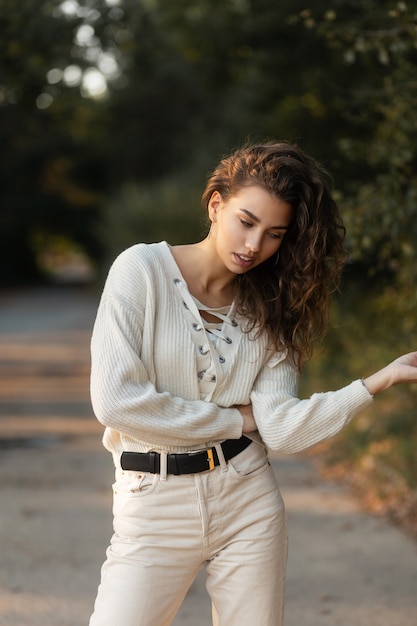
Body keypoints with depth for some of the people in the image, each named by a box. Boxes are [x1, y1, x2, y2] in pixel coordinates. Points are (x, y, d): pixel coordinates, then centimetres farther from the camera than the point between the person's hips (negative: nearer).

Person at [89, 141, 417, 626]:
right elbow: (115, 400, -16)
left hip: (248, 504, 3)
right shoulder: (143, 269, -6)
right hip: (154, 507, -3)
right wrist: (236, 420, -7)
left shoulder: (268, 309, 6)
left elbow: (282, 429, -7)